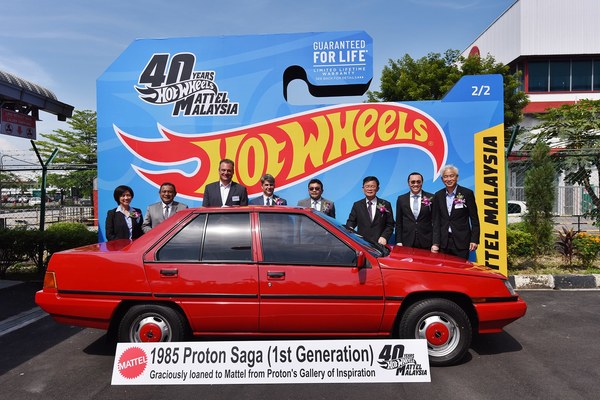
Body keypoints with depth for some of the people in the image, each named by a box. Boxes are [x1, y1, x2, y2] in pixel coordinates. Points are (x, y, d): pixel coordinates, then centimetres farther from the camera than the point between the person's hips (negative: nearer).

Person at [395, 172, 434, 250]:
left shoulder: (431, 198, 1)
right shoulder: (401, 199, 5)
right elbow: (398, 223, 8)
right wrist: (399, 242, 1)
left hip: (426, 243, -1)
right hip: (407, 243, 1)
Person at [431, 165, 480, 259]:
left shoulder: (467, 193, -2)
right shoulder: (438, 195, 7)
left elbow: (474, 219, 0)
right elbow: (436, 220, 6)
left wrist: (474, 240, -6)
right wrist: (435, 243, -2)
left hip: (461, 241, -2)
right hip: (443, 241, 3)